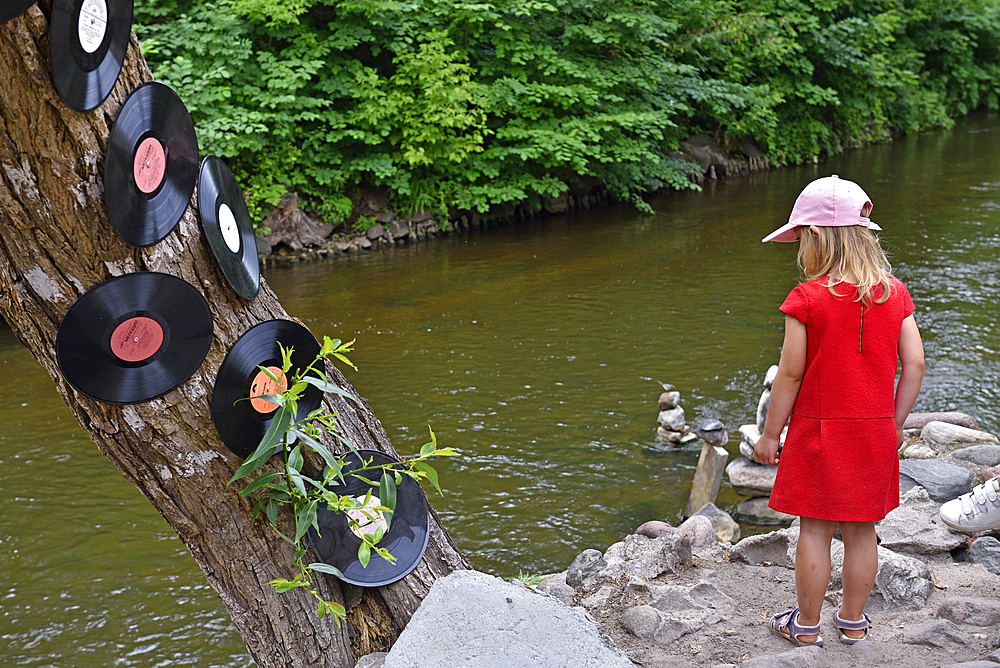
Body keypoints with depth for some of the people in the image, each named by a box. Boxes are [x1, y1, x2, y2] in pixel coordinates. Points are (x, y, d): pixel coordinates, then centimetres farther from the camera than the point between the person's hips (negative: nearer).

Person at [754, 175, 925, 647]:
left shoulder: (807, 299, -14)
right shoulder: (894, 294, -1)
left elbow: (790, 374, -12)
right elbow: (914, 365, 0)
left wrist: (770, 434, -2)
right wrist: (892, 426, 10)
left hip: (819, 430, -4)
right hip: (876, 431, 4)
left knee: (815, 529, 7)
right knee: (861, 529, 14)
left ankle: (806, 625, 19)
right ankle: (853, 621, 28)